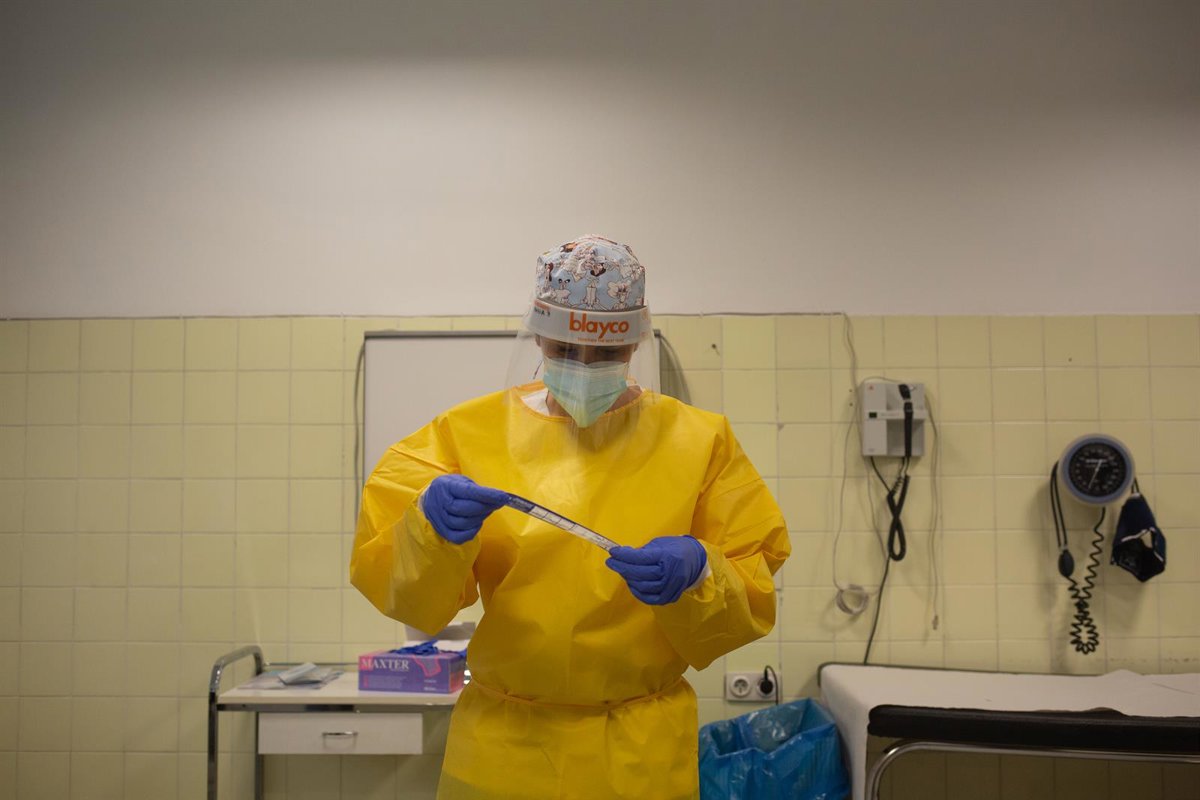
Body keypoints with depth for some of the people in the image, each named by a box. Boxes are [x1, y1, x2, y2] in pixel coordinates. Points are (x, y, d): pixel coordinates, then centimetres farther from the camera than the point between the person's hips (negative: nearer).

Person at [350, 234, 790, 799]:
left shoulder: (696, 440, -2)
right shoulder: (470, 432, -2)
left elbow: (753, 596, -3)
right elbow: (391, 582, -6)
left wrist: (696, 570, -23)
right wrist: (432, 527, -26)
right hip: (503, 742, 1)